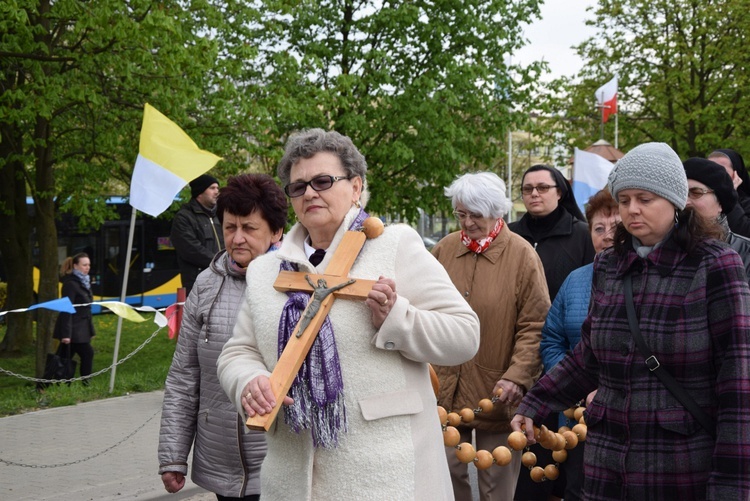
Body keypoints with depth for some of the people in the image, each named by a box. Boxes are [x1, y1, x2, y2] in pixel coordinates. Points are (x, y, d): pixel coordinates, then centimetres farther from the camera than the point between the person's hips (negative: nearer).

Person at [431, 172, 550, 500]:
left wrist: (517, 376, -16)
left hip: (496, 395, -3)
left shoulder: (522, 255, -6)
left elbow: (535, 326, -8)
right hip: (445, 389, 3)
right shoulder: (444, 249, 5)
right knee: (448, 473, 11)